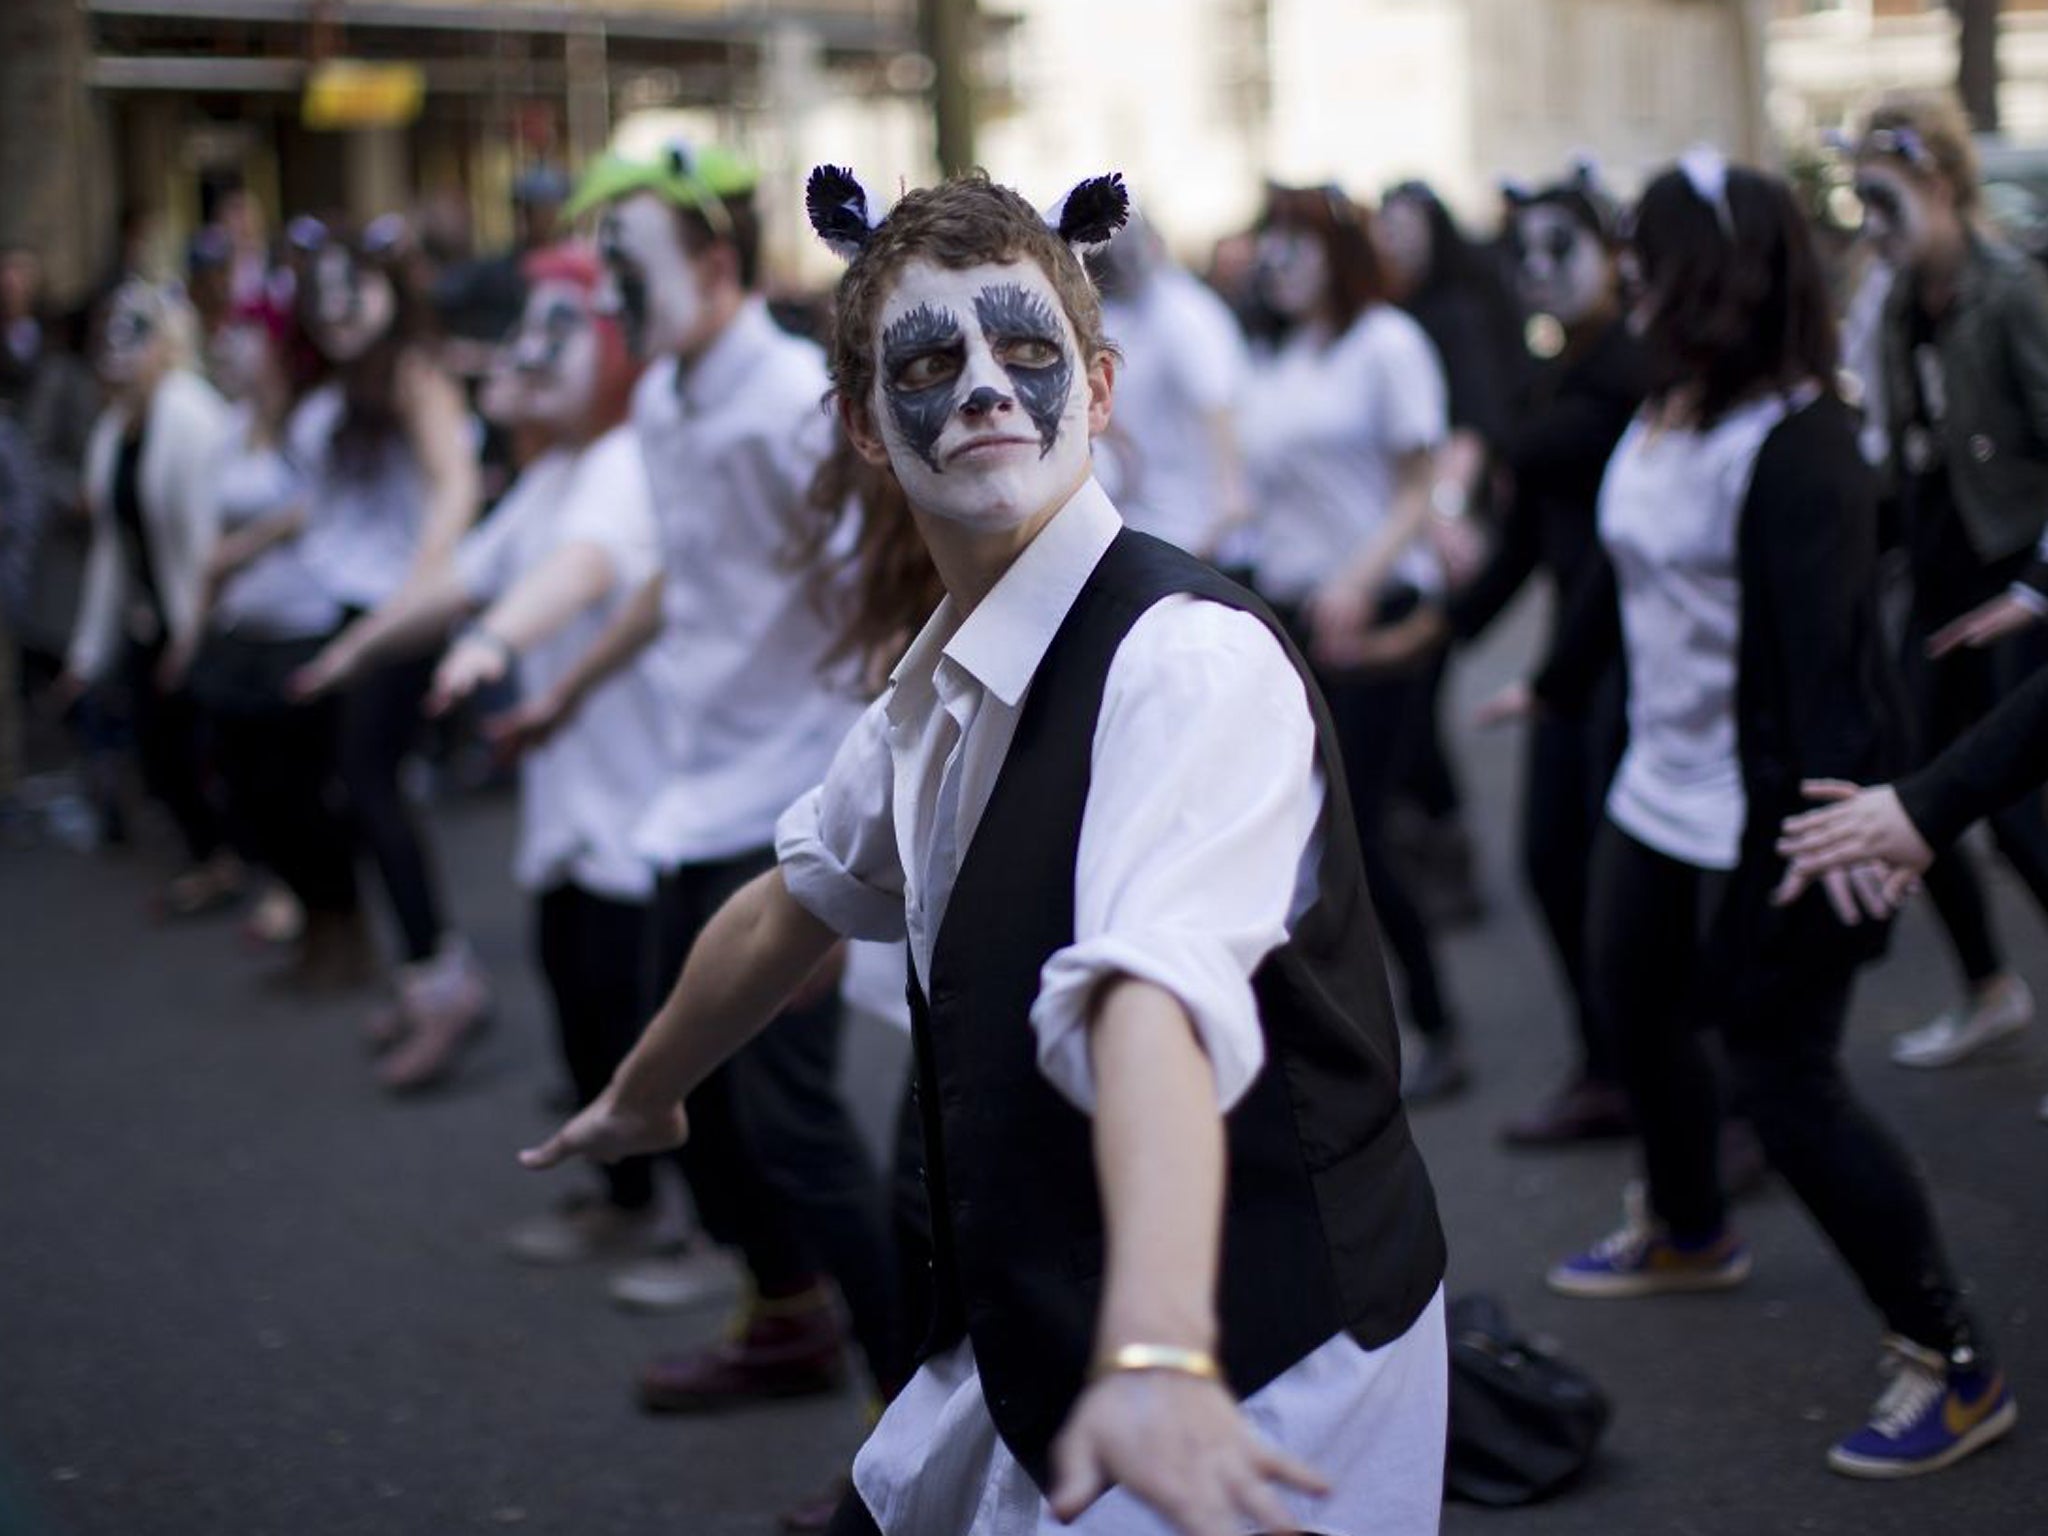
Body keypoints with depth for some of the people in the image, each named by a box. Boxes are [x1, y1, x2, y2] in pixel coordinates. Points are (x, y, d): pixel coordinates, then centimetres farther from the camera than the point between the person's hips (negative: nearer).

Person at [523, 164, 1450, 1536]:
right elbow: (798, 901, 21)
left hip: (1255, 1393, -8)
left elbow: (1159, 989, -40)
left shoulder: (1189, 661, -23)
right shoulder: (940, 686, 3)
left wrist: (1156, 1359, -53)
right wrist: (643, 1097, 34)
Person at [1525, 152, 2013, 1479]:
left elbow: (1824, 636, -30)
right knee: (1639, 1009, 25)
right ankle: (1687, 1232, 54)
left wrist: (1838, 794, -40)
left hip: (1769, 814, -10)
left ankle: (1956, 1365, 5)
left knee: (1788, 1082, -8)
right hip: (1663, 786, 10)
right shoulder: (1664, 414, 5)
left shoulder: (1798, 442, -22)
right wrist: (1556, 681, 28)